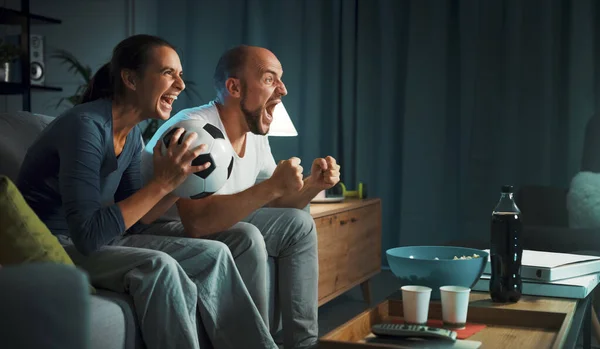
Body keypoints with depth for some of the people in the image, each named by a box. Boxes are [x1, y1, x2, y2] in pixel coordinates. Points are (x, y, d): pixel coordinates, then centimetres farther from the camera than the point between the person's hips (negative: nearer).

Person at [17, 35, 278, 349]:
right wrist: (161, 183, -29)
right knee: (157, 266, -32)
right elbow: (88, 236, -29)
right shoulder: (86, 125, -23)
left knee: (213, 254, -5)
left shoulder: (132, 134, 3)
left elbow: (134, 216, 6)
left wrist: (180, 178, -8)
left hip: (97, 241, 8)